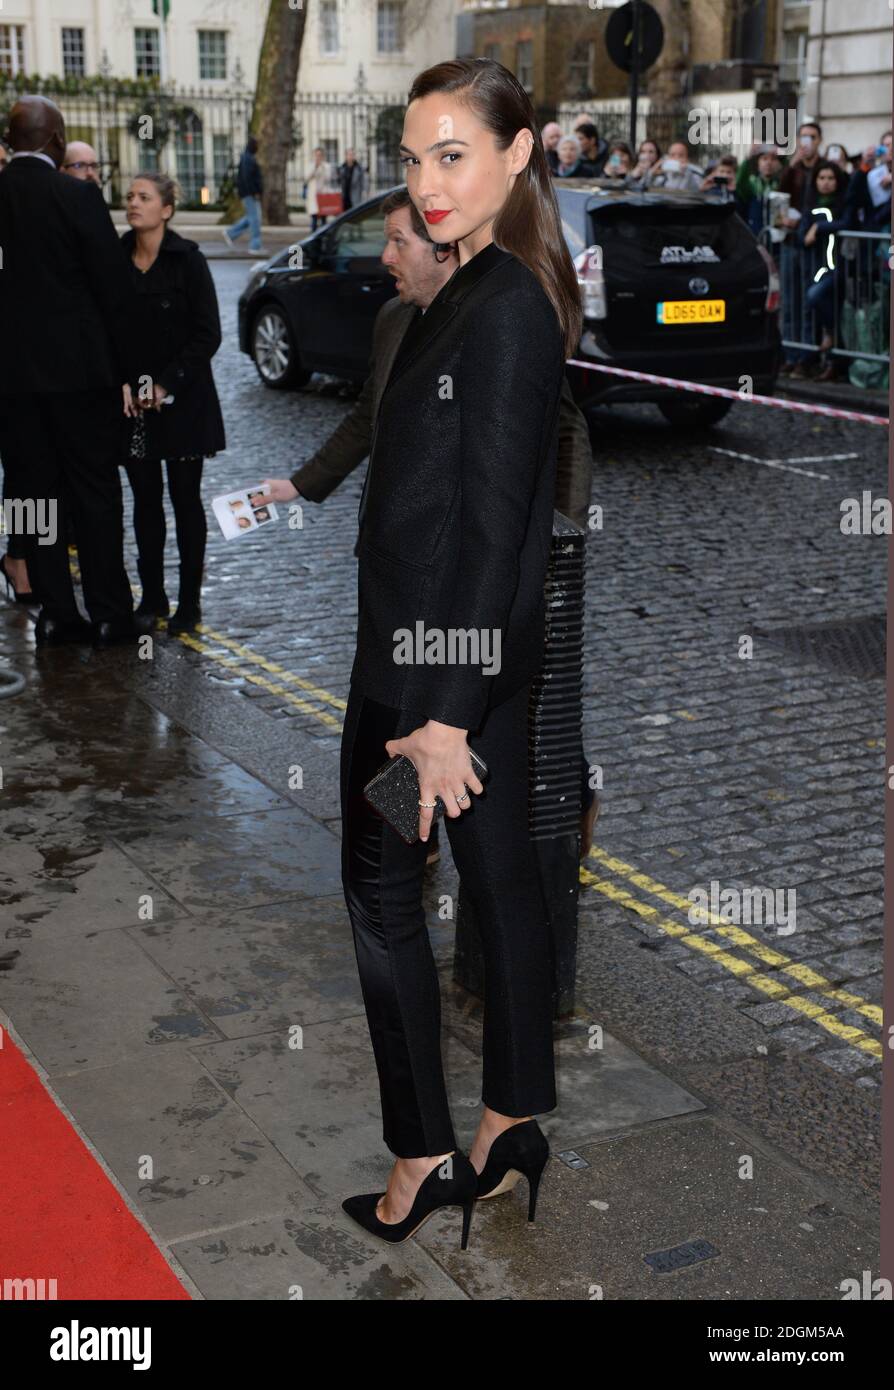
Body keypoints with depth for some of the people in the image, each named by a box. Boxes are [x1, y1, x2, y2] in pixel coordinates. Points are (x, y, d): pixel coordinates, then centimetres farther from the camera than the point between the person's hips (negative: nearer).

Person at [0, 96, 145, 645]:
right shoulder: (79, 197, -9)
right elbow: (114, 290, -9)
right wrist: (124, 370, -1)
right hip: (79, 367, -3)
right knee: (96, 492, 5)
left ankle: (56, 614, 13)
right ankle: (110, 614, 8)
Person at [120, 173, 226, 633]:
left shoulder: (187, 261, -6)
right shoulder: (115, 260, 4)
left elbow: (208, 335, -8)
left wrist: (167, 383, -13)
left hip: (182, 400, -4)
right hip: (132, 400, 4)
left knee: (185, 498, 2)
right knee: (145, 498, 8)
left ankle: (189, 602, 9)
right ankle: (152, 597, 18)